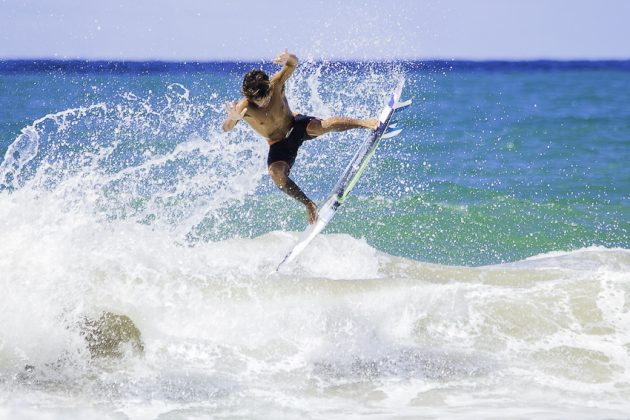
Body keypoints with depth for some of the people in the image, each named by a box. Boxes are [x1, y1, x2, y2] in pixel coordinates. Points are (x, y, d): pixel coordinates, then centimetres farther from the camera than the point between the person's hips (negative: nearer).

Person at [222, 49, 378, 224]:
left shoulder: (276, 84, -22)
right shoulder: (243, 108, -27)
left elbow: (293, 64, -27)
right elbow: (226, 129, -34)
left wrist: (289, 59, -53)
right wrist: (232, 118, -59)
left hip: (296, 126, 0)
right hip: (278, 145, 0)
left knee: (324, 125, -32)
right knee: (277, 174, -27)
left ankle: (364, 123, -18)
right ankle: (309, 205, -9)